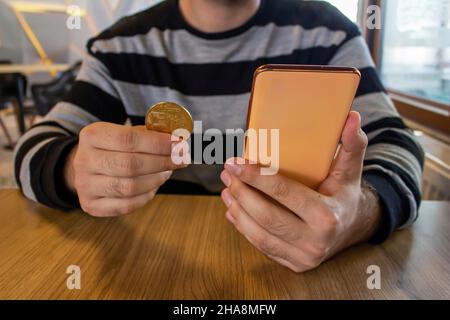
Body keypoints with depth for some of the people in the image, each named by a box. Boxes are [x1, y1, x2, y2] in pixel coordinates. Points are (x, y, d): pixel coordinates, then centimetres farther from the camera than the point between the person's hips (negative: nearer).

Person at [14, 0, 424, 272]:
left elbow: (394, 143, -9)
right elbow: (37, 152, -4)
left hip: (294, 264, -2)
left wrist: (363, 214, -33)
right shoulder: (122, 45, -2)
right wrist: (77, 169, -30)